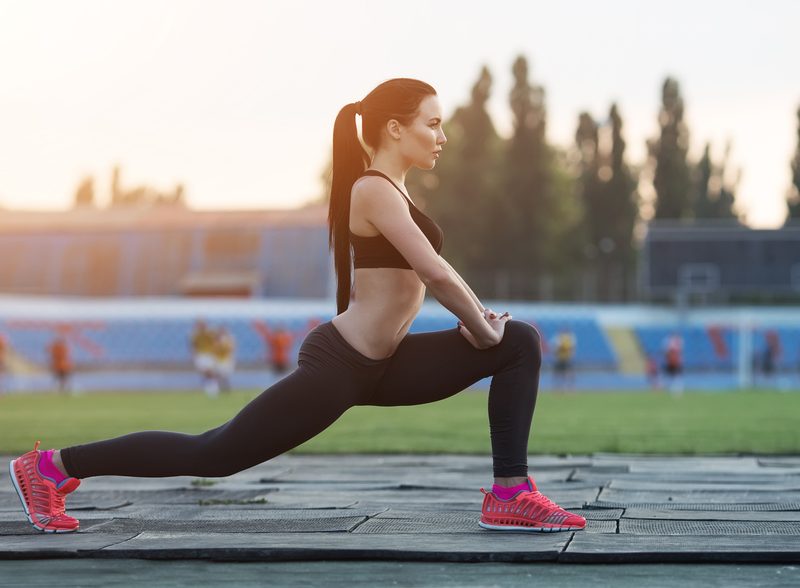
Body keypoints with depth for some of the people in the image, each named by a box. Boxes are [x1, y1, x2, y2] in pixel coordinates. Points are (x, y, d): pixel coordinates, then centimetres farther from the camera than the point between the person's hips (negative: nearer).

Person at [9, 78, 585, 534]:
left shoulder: (389, 189, 13)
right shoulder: (374, 189, -18)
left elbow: (427, 272, 23)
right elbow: (435, 271, -26)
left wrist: (479, 320, 10)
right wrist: (482, 328, -12)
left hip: (379, 365, 10)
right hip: (338, 365, -10)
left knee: (522, 342, 4)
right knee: (214, 454, -3)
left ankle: (511, 496, -1)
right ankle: (53, 466, 9)